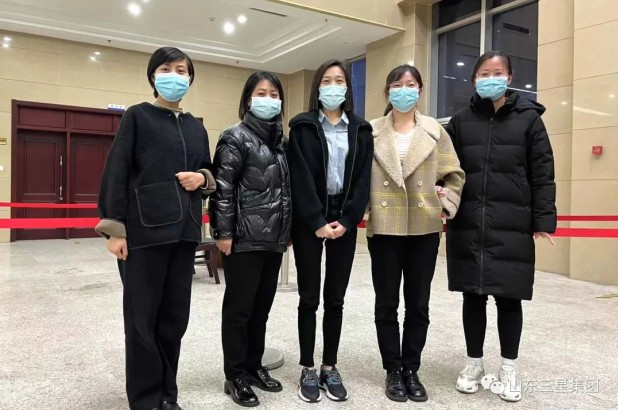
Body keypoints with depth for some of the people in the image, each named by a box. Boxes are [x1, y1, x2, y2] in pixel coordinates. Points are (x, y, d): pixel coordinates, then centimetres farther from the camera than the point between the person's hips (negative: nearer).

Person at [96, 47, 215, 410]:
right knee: (143, 318, 2)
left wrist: (203, 179, -3)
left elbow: (209, 173, 22)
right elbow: (116, 173, -5)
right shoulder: (137, 117, 1)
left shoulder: (196, 127, 15)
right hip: (144, 231, -4)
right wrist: (114, 227, -12)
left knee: (175, 316, 9)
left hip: (184, 231, 5)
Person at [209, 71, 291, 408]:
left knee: (262, 306, 14)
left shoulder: (281, 140, 13)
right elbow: (222, 187, -11)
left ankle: (254, 366, 28)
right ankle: (235, 376, 17)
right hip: (245, 238, -6)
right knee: (239, 307, 3)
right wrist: (223, 233, -15)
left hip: (274, 238, 6)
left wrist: (287, 231, 14)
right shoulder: (236, 137, -5)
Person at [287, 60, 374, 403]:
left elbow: (363, 178, 2)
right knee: (309, 297, 4)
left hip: (344, 221, 2)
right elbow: (300, 177, -8)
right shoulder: (303, 126, 1)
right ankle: (308, 369, 17)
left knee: (335, 298, 8)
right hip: (308, 221, -2)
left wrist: (347, 220, -9)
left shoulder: (361, 129, 9)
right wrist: (317, 222, -15)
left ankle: (330, 367, 21)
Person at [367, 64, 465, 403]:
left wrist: (446, 204, -4)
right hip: (384, 229, -1)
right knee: (386, 305, 7)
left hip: (424, 229, 1)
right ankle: (393, 371, 23)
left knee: (418, 305, 9)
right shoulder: (371, 132, 3)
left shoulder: (435, 131, 6)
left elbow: (455, 175, 9)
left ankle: (411, 370, 25)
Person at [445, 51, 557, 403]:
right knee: (473, 296, 9)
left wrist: (544, 221, -5)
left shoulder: (528, 118, 2)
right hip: (468, 227, 2)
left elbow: (542, 175, 0)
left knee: (508, 298, 6)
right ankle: (475, 363, 26)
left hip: (512, 228, -2)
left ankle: (509, 368, 25)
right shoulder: (461, 121, 9)